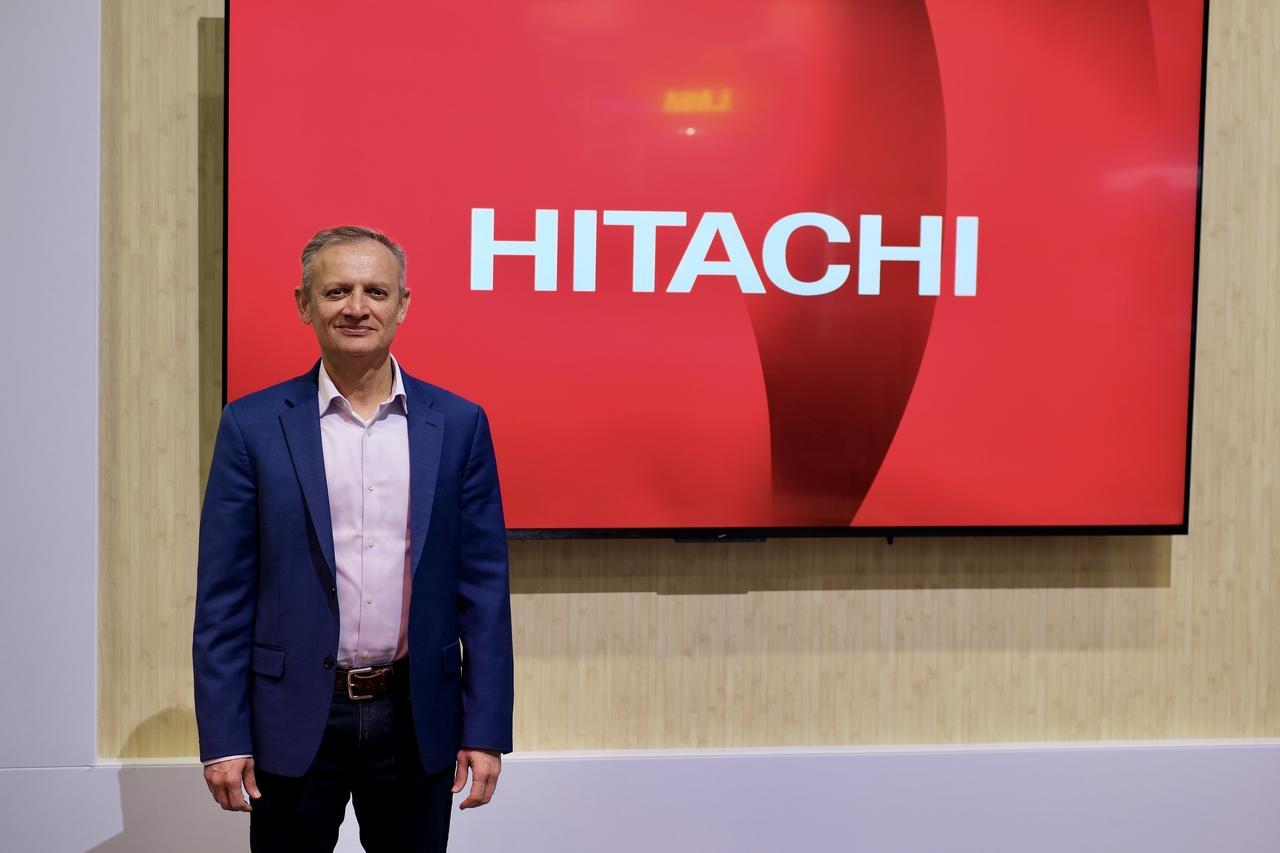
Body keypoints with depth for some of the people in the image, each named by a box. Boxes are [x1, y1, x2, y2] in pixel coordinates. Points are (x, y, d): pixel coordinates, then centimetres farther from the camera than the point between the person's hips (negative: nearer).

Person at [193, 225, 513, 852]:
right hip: (294, 722, -1)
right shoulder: (253, 425, -2)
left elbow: (483, 587, 1)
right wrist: (222, 736, -5)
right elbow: (223, 594, -2)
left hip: (419, 721, 1)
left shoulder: (459, 424, 1)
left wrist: (486, 731, -2)